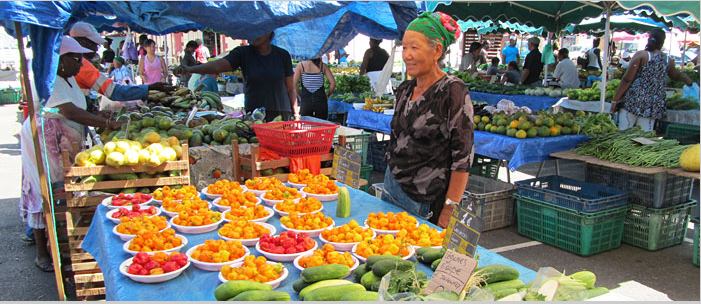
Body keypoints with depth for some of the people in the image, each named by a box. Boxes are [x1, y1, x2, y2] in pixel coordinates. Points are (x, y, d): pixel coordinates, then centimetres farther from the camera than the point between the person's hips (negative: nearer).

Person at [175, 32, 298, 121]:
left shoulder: (282, 55, 6)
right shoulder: (243, 53, 3)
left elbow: (291, 88, 10)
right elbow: (218, 65, -12)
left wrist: (296, 113, 4)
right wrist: (191, 69, -27)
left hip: (281, 114, 1)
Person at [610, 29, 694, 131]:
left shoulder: (641, 55, -5)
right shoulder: (668, 60, 9)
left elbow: (627, 80, -9)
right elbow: (677, 75, 30)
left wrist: (615, 100, -5)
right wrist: (688, 81, 53)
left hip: (633, 101, -4)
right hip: (653, 106, 4)